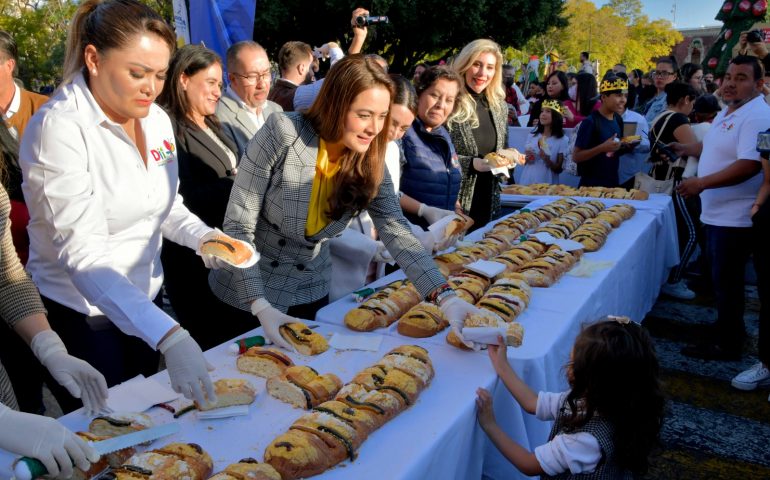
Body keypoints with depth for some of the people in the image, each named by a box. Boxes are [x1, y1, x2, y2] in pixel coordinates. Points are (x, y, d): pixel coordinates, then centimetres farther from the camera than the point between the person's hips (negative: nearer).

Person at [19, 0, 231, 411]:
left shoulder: (156, 118, -3)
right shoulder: (58, 128, -23)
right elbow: (83, 256, -31)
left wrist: (201, 236, -12)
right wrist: (169, 337, -42)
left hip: (145, 301, 6)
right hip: (78, 317, -6)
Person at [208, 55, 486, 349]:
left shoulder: (370, 162, -9)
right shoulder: (283, 133, -22)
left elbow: (397, 232, -18)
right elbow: (238, 226, -21)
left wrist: (446, 298, -32)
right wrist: (261, 306, -29)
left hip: (311, 295, 4)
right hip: (245, 292, -3)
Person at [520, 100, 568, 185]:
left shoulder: (563, 140, -5)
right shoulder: (532, 136, 6)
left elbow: (559, 169, -4)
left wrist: (548, 161, -21)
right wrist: (526, 159, -8)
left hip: (546, 183, -3)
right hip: (526, 181, 3)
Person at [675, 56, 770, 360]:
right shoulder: (728, 112, 13)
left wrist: (702, 183, -29)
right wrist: (689, 149, 16)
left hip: (735, 218, -10)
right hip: (718, 213, 10)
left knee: (726, 281, 0)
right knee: (721, 278, 19)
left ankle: (726, 345, 13)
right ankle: (729, 330, 34)